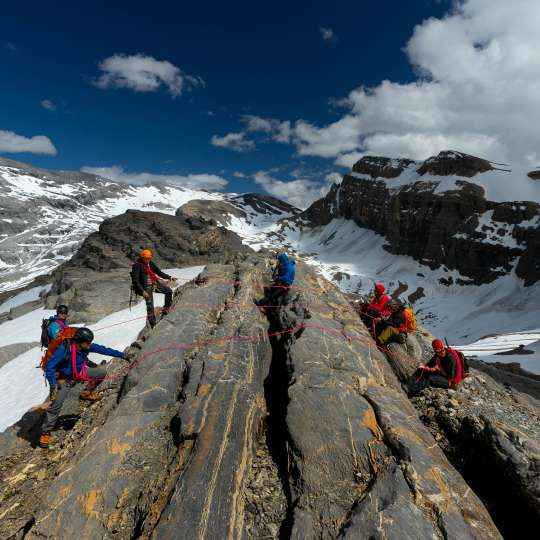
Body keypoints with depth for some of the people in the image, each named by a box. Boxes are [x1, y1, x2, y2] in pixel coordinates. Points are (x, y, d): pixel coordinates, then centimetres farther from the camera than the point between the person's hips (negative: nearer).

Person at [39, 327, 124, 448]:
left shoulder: (86, 346, -17)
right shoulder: (64, 349, -34)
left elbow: (103, 350, -7)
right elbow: (49, 367, -29)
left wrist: (122, 355, -4)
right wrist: (53, 386, -32)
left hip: (79, 374, 6)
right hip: (64, 379, -5)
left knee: (101, 372, 0)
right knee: (55, 406, -7)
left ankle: (87, 393, 21)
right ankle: (45, 432, 14)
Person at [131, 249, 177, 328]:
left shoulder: (151, 264, 6)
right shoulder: (137, 266, -13)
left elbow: (159, 272, 13)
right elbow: (135, 281, -17)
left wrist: (169, 277, -1)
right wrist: (142, 291, -26)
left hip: (154, 283, 7)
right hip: (145, 286, -7)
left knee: (169, 290, -3)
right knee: (150, 305, -12)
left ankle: (166, 309, 9)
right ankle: (153, 325, -4)